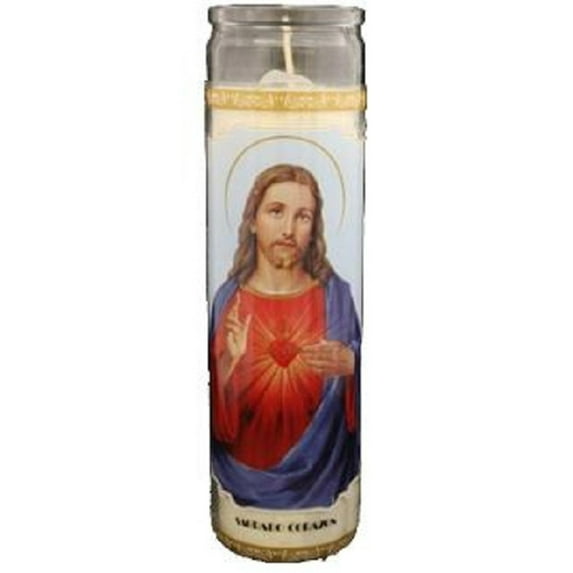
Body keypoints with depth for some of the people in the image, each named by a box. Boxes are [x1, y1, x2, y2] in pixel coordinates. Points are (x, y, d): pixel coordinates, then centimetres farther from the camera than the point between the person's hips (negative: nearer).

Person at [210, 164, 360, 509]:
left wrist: (350, 365, -19)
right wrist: (228, 361, -20)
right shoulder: (228, 298, -5)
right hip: (246, 471, 1)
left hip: (319, 470, 0)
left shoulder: (336, 294, -7)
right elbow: (214, 406, -2)